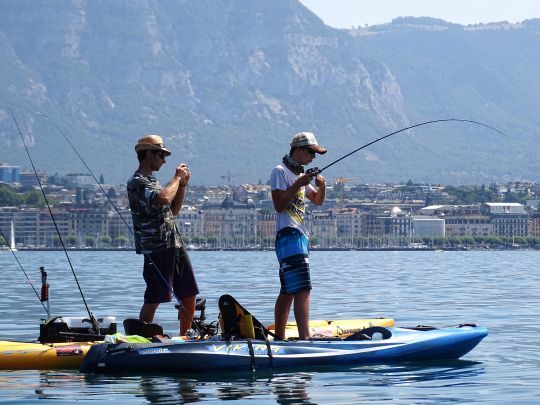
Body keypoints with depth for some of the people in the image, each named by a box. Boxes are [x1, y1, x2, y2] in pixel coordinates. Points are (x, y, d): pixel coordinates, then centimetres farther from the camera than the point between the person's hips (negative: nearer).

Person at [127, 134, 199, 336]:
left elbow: (173, 210, 26)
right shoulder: (137, 182, -11)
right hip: (157, 249, -9)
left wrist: (182, 184, 14)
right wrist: (177, 178, -12)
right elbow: (163, 198, -28)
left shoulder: (152, 181, 20)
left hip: (176, 247, 9)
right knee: (153, 300, -8)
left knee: (189, 296, 11)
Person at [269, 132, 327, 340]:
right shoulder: (280, 171, -5)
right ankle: (305, 337, -31)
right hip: (289, 235, -10)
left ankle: (279, 338, 17)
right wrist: (298, 185, -18)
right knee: (302, 288, -21)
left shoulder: (300, 174, 22)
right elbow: (279, 205, -14)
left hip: (300, 236, 10)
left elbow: (318, 200, 28)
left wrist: (322, 186, 8)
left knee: (288, 290, 12)